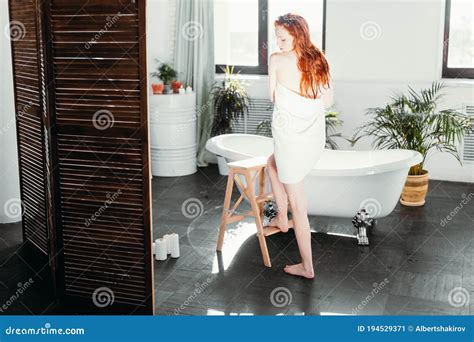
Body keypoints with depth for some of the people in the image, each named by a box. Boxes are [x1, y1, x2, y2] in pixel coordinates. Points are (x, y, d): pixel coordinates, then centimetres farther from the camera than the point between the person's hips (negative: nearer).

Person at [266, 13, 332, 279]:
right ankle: (282, 218, 35)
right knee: (274, 162, 34)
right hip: (317, 139, 6)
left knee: (297, 204, 8)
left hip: (290, 138, -6)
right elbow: (325, 101, 10)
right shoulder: (320, 61, 3)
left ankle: (307, 267, 16)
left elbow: (274, 98, 1)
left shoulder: (277, 60, -11)